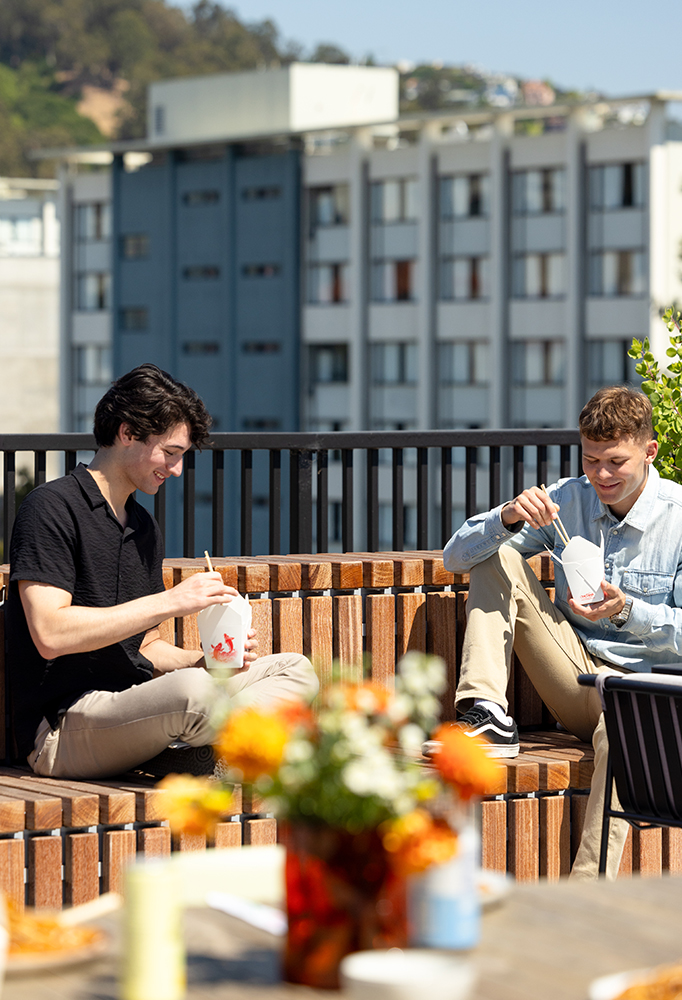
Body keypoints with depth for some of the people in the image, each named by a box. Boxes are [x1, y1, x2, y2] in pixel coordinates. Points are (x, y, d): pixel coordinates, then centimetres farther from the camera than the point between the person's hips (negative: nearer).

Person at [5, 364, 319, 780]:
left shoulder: (144, 527, 19)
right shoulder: (52, 508, -9)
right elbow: (50, 635, -21)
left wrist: (205, 661, -1)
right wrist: (170, 601, -19)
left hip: (131, 707, 9)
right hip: (62, 732, -9)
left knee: (296, 669, 3)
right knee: (192, 691, -38)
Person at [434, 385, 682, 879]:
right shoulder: (565, 500, 3)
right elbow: (456, 556, 1)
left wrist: (627, 611, -25)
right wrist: (507, 520, -20)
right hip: (576, 674, 5)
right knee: (497, 558, -6)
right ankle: (487, 714, -21)